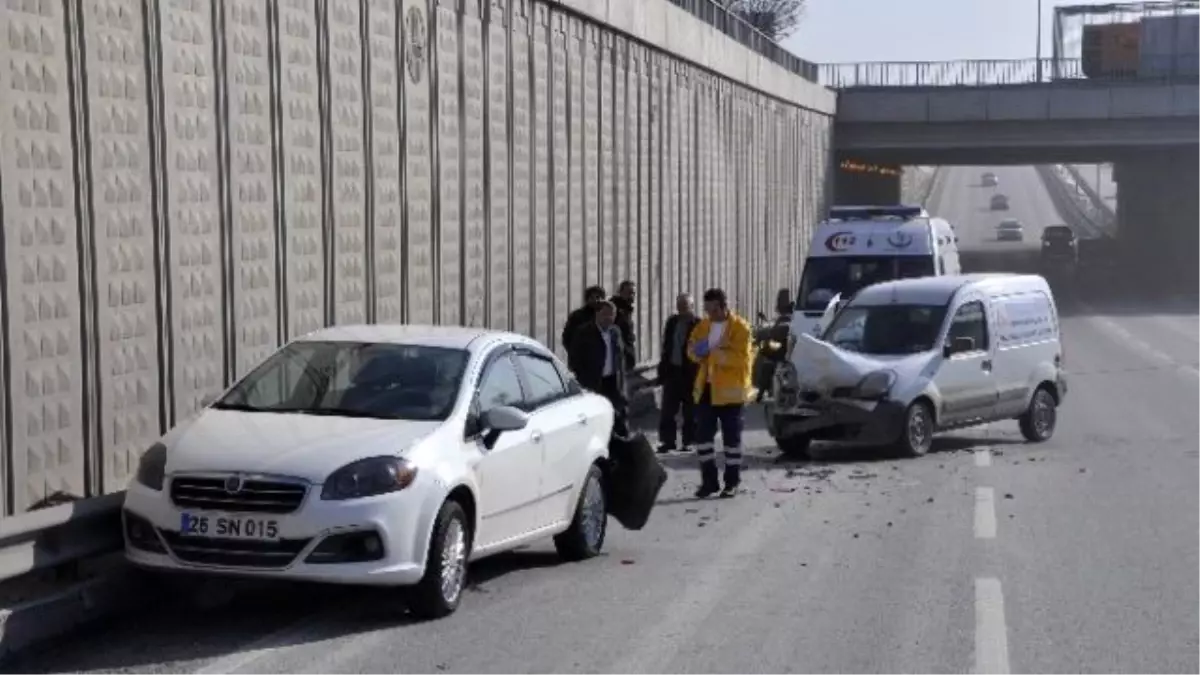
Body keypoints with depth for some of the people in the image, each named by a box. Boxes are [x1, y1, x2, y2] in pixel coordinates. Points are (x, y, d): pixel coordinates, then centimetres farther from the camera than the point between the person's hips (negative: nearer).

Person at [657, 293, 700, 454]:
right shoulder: (672, 322, 9)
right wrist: (662, 369, 10)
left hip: (690, 374, -6)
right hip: (672, 371, 6)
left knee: (689, 411, 4)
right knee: (668, 410, 7)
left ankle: (689, 441, 12)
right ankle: (667, 440, 13)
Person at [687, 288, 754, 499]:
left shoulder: (741, 327, -9)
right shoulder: (703, 326, 10)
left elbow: (741, 357, -19)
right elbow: (692, 349, 14)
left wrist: (714, 353, -26)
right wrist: (696, 352, -11)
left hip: (730, 390, -5)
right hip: (706, 388, 5)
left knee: (731, 437, 3)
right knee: (703, 434, 3)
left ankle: (732, 482, 11)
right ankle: (709, 480, 12)